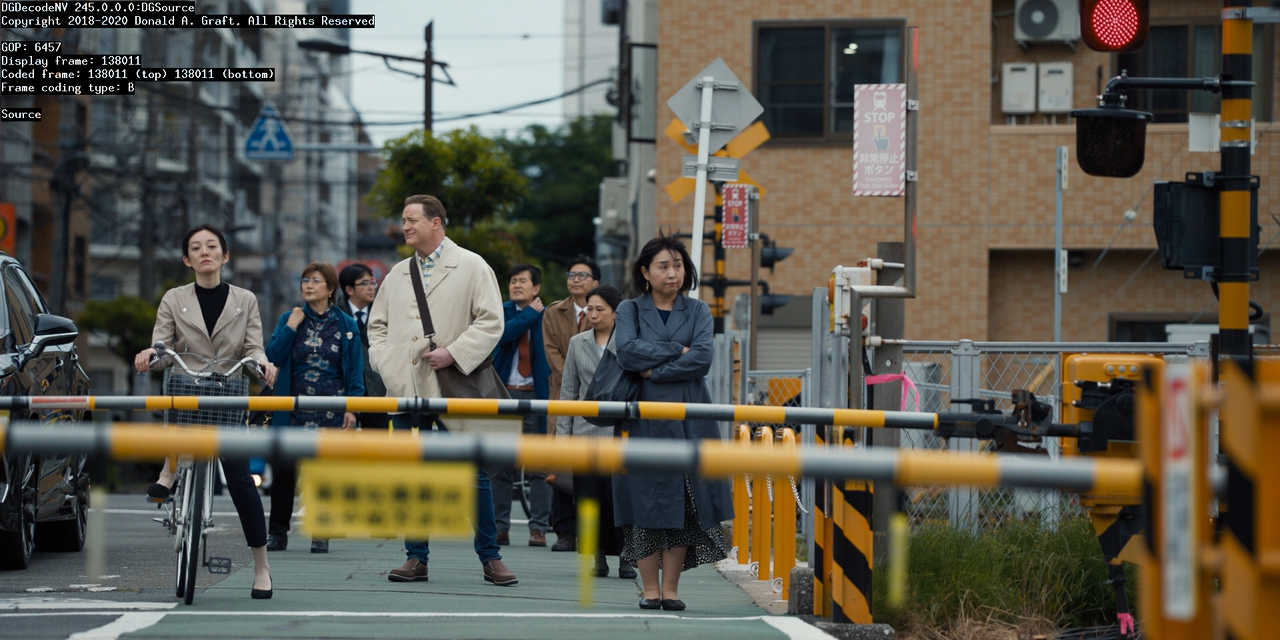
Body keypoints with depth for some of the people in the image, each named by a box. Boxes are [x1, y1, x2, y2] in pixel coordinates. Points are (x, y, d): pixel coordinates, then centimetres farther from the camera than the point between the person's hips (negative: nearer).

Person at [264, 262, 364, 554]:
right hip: (293, 410, 1)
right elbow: (272, 358, -1)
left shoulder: (346, 325, 5)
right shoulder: (289, 319, 8)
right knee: (285, 471, -4)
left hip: (331, 412, -1)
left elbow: (355, 371, 5)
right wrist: (291, 327, -8)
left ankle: (321, 534, 11)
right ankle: (277, 533, 4)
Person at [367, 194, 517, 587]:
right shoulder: (397, 274, 16)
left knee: (473, 475, -3)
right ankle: (416, 558, 10)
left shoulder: (471, 267, 0)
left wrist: (454, 353, -16)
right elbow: (377, 324, 22)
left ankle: (490, 558, 4)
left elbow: (491, 321, -6)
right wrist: (384, 359, 4)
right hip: (405, 389, 5)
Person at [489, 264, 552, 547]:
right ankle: (500, 527, 8)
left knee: (539, 467, -2)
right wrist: (531, 312, -7)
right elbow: (505, 333, -14)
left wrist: (553, 394, -7)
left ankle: (538, 528, 2)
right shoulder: (501, 311, 7)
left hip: (536, 394, -1)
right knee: (499, 466, 3)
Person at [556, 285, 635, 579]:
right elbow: (569, 391, 14)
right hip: (586, 430, 3)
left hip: (621, 431, -3)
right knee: (589, 496, 1)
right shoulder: (578, 343, 12)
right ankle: (597, 554, 12)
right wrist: (562, 431, 8)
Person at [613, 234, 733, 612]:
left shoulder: (698, 312, 11)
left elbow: (702, 360, -5)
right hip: (644, 419, -1)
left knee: (683, 508, -3)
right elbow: (626, 352, -10)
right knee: (646, 506, -4)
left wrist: (654, 370, -9)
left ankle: (671, 588, 2)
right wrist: (677, 351, -8)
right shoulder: (629, 311, 9)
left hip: (689, 422, 1)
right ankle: (650, 589, 1)